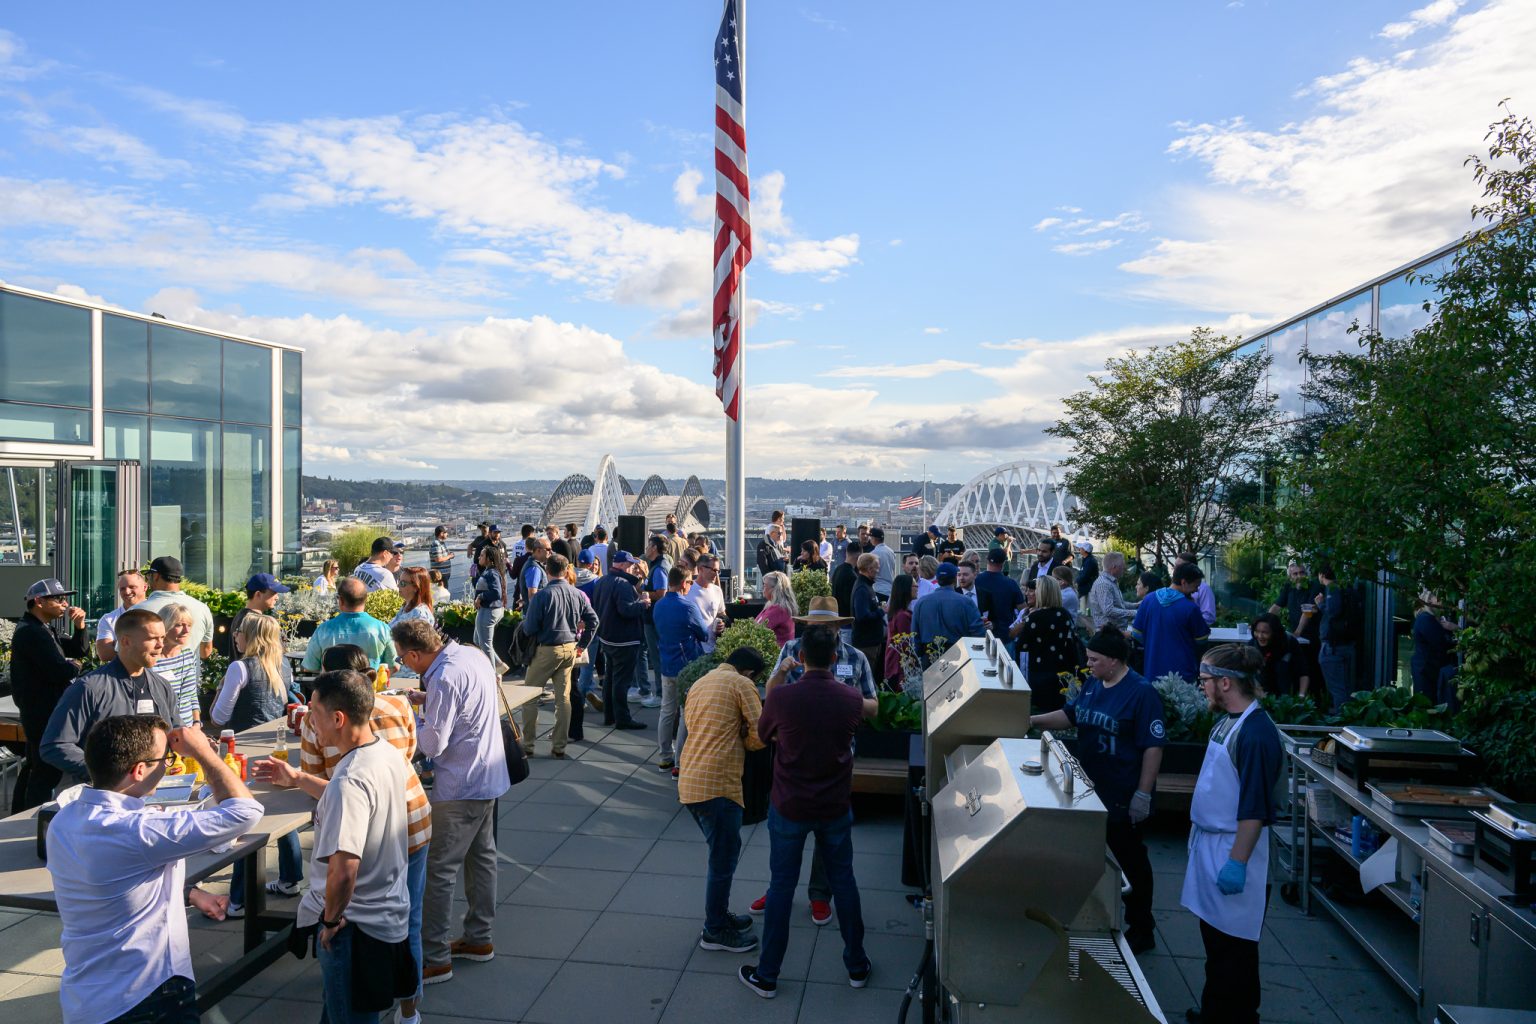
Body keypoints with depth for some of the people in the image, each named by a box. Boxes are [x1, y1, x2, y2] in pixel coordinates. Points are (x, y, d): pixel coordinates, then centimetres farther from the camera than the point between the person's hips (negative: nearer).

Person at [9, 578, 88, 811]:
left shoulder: (37, 629, 14)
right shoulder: (32, 633, -19)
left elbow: (78, 650, 15)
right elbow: (59, 672, -27)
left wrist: (79, 625, -1)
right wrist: (74, 666, -5)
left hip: (38, 712, 11)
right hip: (44, 713, -11)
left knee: (34, 769, 19)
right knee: (46, 773, -8)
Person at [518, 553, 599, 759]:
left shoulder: (542, 595, -15)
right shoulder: (577, 594, 0)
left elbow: (530, 628, -14)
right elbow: (593, 620, 5)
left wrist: (522, 623, 9)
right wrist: (582, 645, 14)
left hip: (546, 650, -5)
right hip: (570, 649, 5)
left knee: (529, 696, 9)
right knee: (563, 698, 10)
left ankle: (528, 744, 13)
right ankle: (559, 746, 13)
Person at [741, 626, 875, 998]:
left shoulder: (781, 697, -18)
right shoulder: (849, 699, -10)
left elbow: (763, 736, 1)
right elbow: (869, 709, 14)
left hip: (789, 808, -2)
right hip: (836, 807, 2)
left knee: (782, 885, 11)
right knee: (843, 881, 18)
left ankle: (767, 975, 23)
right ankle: (856, 965, 32)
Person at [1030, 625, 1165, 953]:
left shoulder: (1141, 692, -19)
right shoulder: (1092, 684, 5)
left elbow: (1154, 746, -19)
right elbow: (1072, 715, 18)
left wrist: (1143, 794, -20)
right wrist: (1035, 721, 5)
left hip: (1123, 796, -8)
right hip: (1092, 790, 8)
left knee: (1130, 860, 6)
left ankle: (1141, 929, 22)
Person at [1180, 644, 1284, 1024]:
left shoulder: (1255, 733, -22)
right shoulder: (1227, 720, 6)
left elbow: (1255, 808, -24)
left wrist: (1237, 862, -23)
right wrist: (1198, 830, 20)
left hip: (1233, 849, -9)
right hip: (1209, 843, 9)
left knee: (1233, 945, 5)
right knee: (1214, 938, 21)